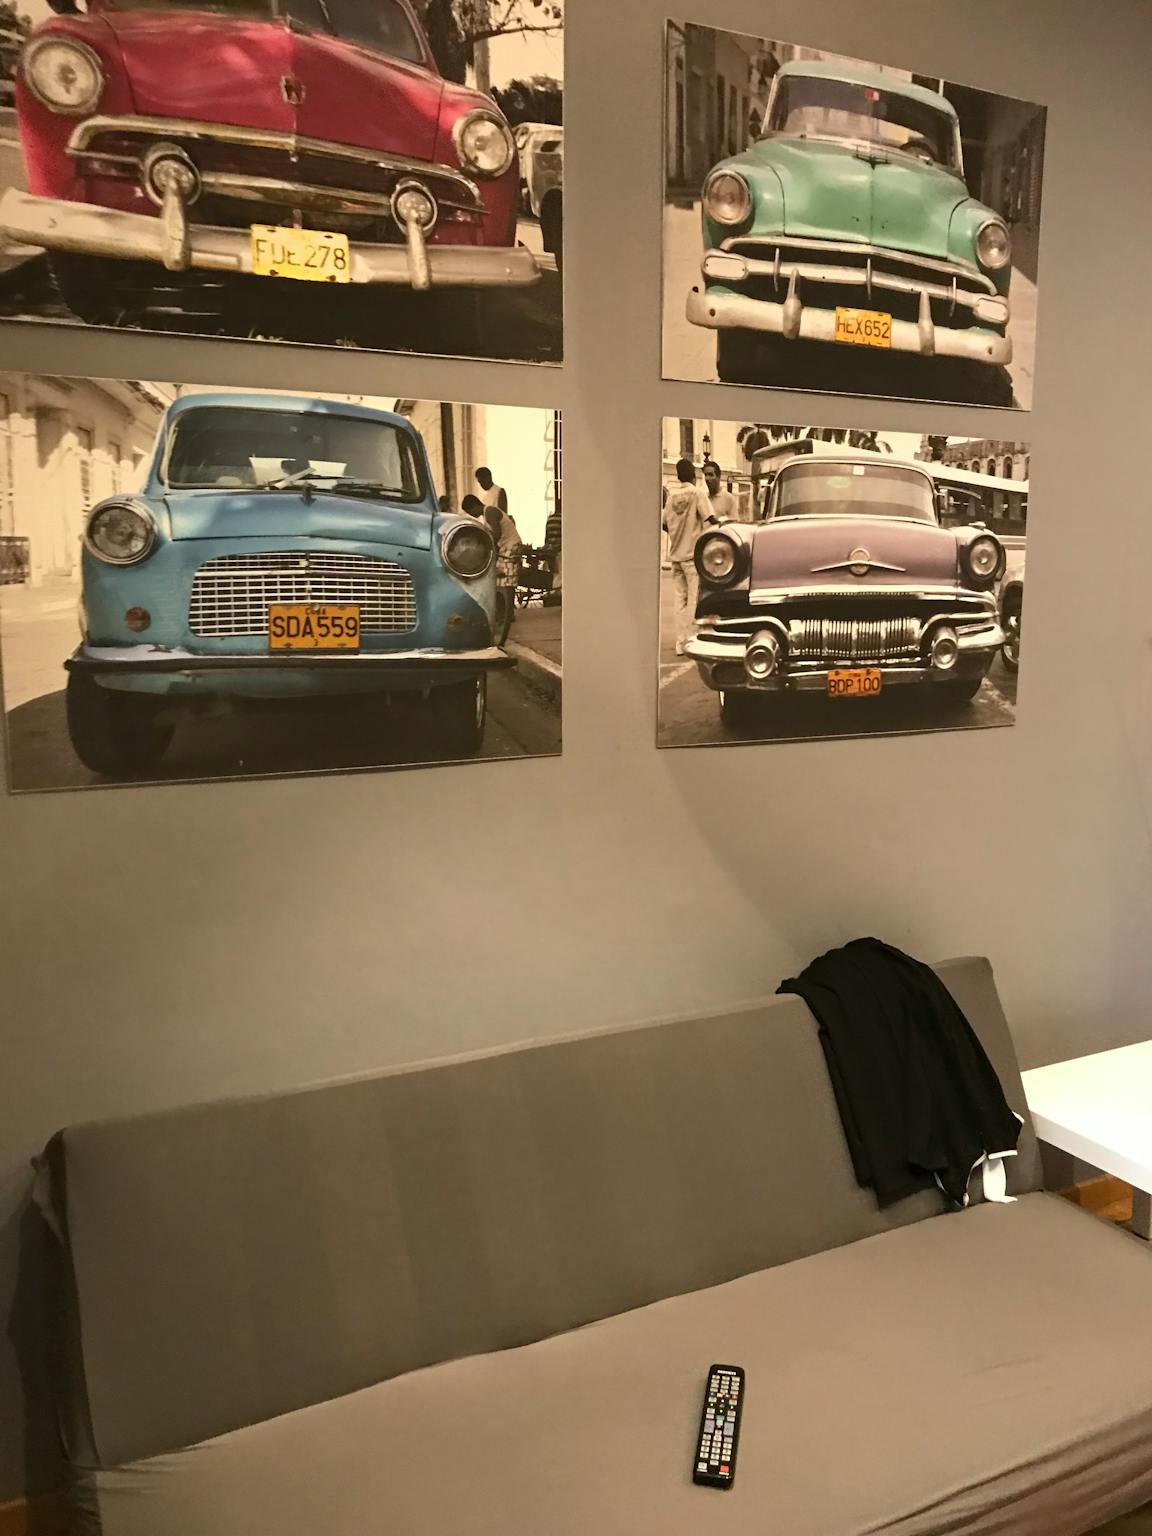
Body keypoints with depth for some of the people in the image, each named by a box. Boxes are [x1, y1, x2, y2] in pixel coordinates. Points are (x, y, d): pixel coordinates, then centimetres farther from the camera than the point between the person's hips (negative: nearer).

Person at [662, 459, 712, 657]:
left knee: (680, 600, 9)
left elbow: (665, 525, 10)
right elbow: (709, 519, -16)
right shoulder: (697, 493, -7)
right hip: (693, 553, -5)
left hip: (676, 554, 5)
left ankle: (680, 643, 9)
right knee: (695, 599, -2)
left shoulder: (672, 496, 7)